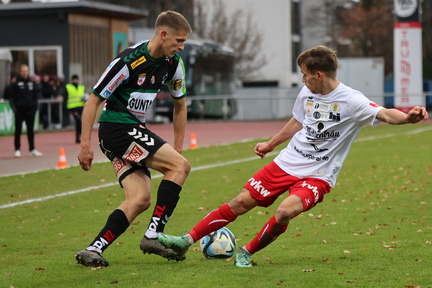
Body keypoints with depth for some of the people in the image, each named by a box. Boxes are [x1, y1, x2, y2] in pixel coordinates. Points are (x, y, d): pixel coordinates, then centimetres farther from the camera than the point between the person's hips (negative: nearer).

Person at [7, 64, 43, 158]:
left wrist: (35, 105, -1)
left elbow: (38, 93, 14)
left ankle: (32, 149, 15)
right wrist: (14, 107, -12)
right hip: (19, 111, -3)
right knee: (18, 130, 1)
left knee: (31, 130, 9)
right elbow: (10, 96, -5)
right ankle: (17, 150, 6)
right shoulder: (15, 83, -3)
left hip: (30, 110, 4)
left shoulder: (32, 83, 7)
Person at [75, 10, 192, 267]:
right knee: (180, 166, -17)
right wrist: (86, 144, -17)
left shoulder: (173, 63, 4)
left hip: (134, 130, 8)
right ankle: (153, 236, -16)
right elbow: (94, 100, -14)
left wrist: (177, 148, 15)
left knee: (140, 200, -5)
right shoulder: (128, 61, -19)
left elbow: (180, 104, 17)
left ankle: (93, 250, -7)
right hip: (116, 127, -8)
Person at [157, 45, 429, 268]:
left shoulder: (351, 101, -18)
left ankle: (247, 252, -4)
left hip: (317, 175, -5)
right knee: (241, 202, 1)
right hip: (286, 163, 6)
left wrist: (408, 116, -55)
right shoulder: (307, 93, 2)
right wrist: (270, 144, 34)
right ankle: (186, 241, 11)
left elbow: (385, 114, -33)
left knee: (285, 212, -29)